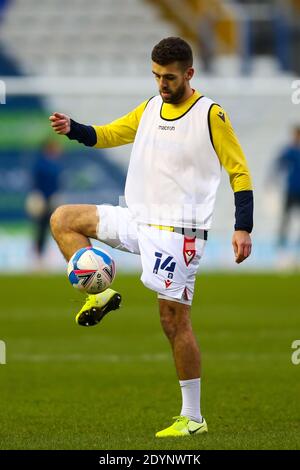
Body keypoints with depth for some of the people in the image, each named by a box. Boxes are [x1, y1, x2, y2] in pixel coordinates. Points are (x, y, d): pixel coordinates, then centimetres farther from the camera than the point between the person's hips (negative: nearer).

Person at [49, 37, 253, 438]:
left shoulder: (210, 115, -10)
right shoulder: (150, 108, 10)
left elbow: (239, 172, -8)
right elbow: (109, 134, 18)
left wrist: (243, 228, -17)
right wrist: (73, 129, -4)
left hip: (178, 231, -7)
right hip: (138, 220, 7)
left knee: (174, 318, -8)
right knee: (62, 220, 9)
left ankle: (193, 418, -1)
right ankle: (99, 294, -1)